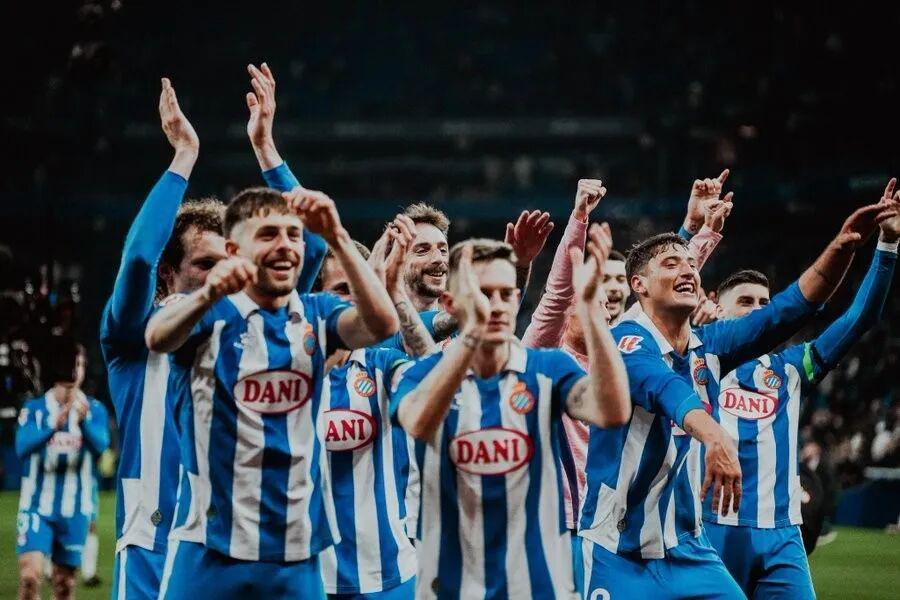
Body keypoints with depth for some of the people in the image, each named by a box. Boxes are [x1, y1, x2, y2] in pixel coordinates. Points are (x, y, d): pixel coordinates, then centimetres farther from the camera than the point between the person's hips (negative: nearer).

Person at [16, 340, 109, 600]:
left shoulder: (94, 410, 0)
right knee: (29, 576, -17)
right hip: (37, 506, -1)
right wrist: (54, 425, -36)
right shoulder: (34, 409, -1)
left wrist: (83, 421, -40)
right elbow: (22, 447, -19)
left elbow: (100, 444, -19)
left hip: (74, 510, 1)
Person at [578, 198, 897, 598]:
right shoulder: (627, 342, -14)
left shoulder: (709, 345, 8)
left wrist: (841, 247, -15)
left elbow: (789, 309, 0)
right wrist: (714, 436, -53)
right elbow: (665, 389, -34)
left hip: (687, 549, 7)